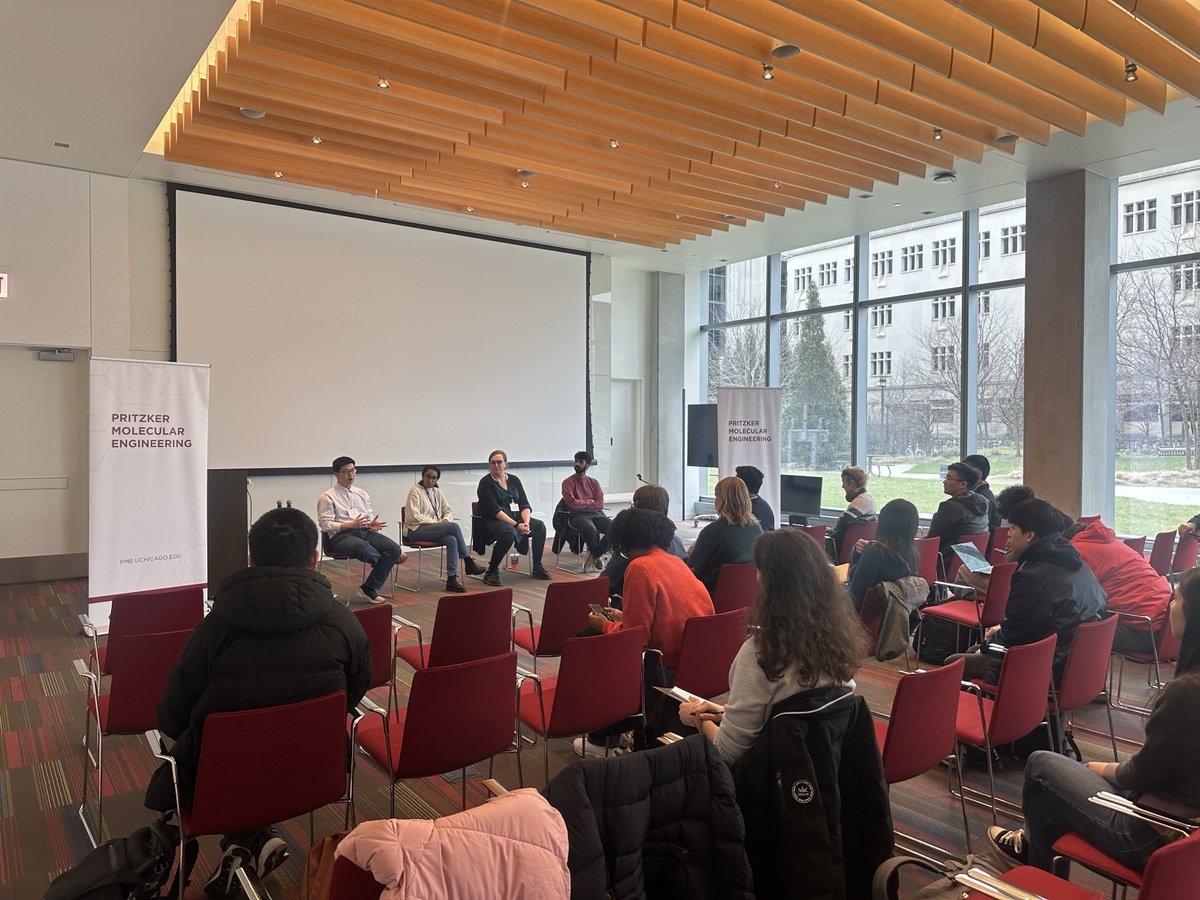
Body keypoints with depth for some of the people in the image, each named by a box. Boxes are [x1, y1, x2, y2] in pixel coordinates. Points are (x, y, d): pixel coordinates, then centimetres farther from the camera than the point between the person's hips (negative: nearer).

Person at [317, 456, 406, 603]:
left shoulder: (362, 494, 21)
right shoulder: (328, 497, 3)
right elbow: (325, 524, -6)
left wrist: (372, 525, -5)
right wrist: (351, 525, -18)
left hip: (366, 532, 6)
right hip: (342, 535, -5)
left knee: (394, 548, -21)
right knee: (363, 547, -40)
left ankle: (370, 588, -13)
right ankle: (392, 558, -8)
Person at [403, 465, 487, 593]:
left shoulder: (437, 492, 16)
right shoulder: (415, 490, -4)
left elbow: (448, 510, 19)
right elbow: (414, 517, -13)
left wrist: (445, 520, -4)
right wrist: (436, 523, -16)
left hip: (434, 528, 6)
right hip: (416, 530, -6)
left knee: (452, 540, -29)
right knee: (454, 526, -26)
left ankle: (452, 579, -29)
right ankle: (469, 563, -16)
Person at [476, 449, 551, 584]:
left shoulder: (514, 480, 11)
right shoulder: (485, 483, -6)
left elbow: (524, 505, 4)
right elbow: (495, 510, -16)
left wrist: (526, 522, -16)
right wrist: (516, 525, -25)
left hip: (515, 518, 6)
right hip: (492, 521, -6)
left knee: (539, 525, -16)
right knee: (509, 532, -37)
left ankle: (537, 568, -3)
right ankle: (491, 572, -23)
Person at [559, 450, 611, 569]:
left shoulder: (594, 482, 15)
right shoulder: (568, 482, 4)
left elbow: (600, 504, 3)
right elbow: (572, 503, -11)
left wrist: (582, 504, -8)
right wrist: (590, 502, 2)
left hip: (595, 514, 4)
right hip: (577, 516, -4)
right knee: (590, 529, -37)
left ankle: (595, 555, -6)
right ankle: (596, 555, -6)